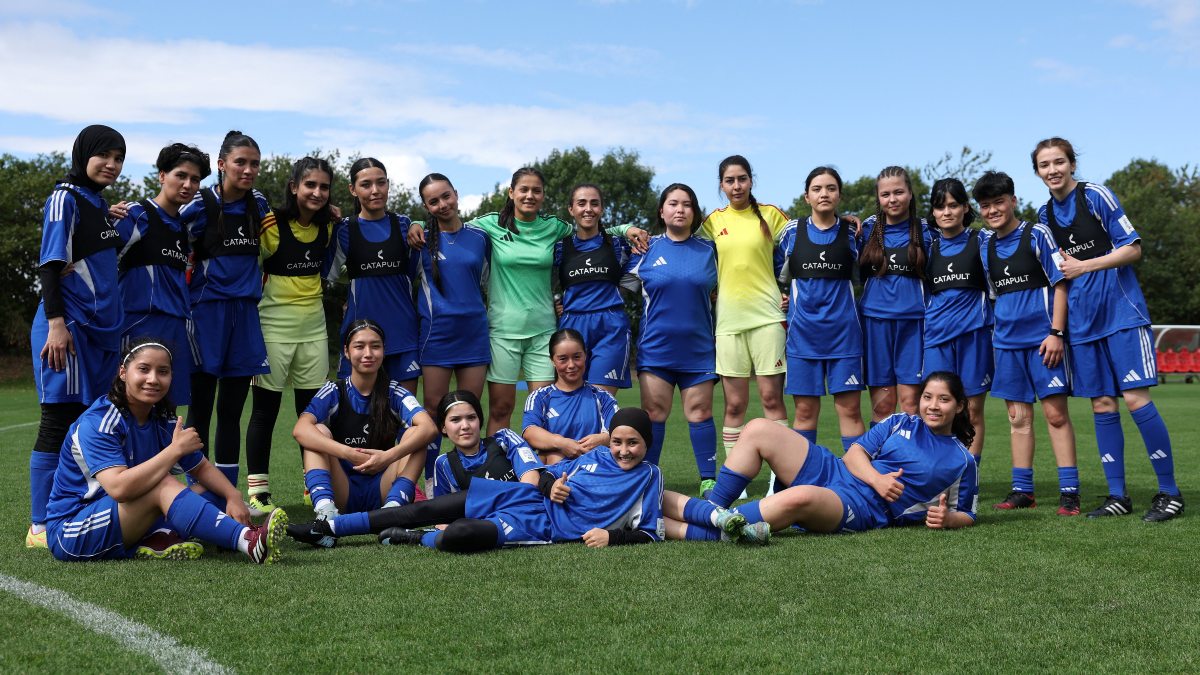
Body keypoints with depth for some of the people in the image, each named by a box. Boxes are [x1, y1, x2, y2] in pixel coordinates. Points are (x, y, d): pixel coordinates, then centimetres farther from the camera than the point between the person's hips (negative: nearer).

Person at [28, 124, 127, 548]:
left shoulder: (98, 203, 19)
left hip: (100, 329, 9)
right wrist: (56, 323, -21)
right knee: (60, 423, -7)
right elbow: (49, 265, -14)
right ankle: (40, 527, -3)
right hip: (69, 328, -9)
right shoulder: (66, 198, -7)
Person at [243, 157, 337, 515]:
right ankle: (257, 490, 7)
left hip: (314, 327, 5)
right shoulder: (271, 224, -13)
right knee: (265, 409, 0)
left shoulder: (328, 226, 4)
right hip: (274, 327, -5)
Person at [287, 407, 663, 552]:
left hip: (541, 527, -5)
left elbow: (649, 534, -1)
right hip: (526, 496, 5)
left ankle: (416, 539, 1)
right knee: (426, 510, -4)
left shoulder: (648, 478, 1)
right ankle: (326, 529, 2)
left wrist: (611, 536, -17)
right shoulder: (597, 456, 13)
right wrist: (549, 484, -2)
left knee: (458, 536, -32)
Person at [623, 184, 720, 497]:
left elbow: (720, 291, 18)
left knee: (700, 412, 2)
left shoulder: (709, 250, 7)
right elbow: (625, 288, 7)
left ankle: (709, 479, 10)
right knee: (653, 413, -1)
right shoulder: (647, 249, 3)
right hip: (655, 345, -1)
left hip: (698, 346, 1)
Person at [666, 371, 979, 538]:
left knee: (800, 498, -40)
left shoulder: (962, 462, 11)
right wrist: (877, 479, -11)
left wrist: (946, 519, -11)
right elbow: (854, 453, 10)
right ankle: (714, 509, -14)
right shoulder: (901, 423, 17)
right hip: (830, 471, 5)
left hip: (861, 509, -5)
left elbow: (965, 515, 14)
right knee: (759, 430, -15)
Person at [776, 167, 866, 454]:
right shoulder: (793, 231, 4)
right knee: (805, 410, 3)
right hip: (803, 331, 0)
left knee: (850, 408, -2)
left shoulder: (852, 232, 4)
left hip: (843, 330, 0)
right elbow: (781, 275, 17)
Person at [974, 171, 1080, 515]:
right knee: (1018, 416, 8)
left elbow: (1060, 284, -7)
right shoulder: (987, 247, 12)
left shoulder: (1036, 235, -4)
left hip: (1042, 338, -5)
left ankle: (1069, 491, -2)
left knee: (1056, 413, -5)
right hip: (1007, 341, 5)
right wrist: (996, 338, 14)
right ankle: (1022, 490, 13)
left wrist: (1056, 332, -14)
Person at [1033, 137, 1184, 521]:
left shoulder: (1096, 196, -6)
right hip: (1082, 323, 6)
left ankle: (1169, 492, -1)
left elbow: (1133, 248, -9)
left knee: (1135, 398, -10)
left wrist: (1083, 266, -15)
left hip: (1121, 312, -6)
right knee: (1102, 405, 5)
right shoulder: (1045, 215, 11)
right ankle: (1117, 496, 11)